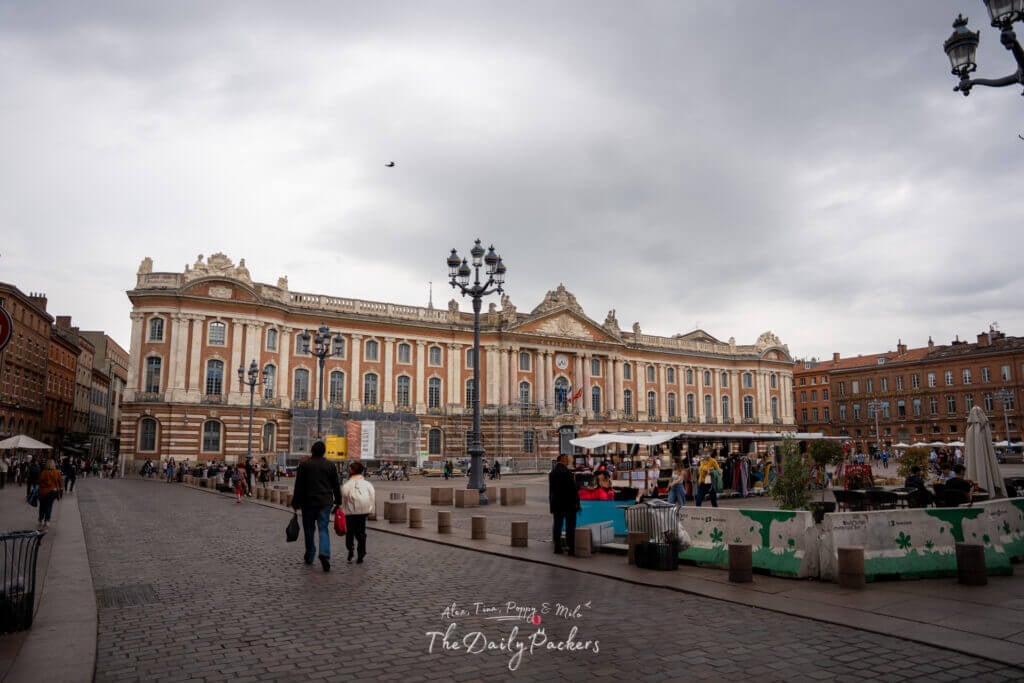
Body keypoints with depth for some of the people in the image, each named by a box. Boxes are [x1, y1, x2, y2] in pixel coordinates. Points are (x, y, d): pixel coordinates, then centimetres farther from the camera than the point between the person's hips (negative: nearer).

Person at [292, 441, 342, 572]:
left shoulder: (304, 464, -2)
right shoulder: (331, 465, 2)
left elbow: (299, 486, -1)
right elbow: (336, 486, 6)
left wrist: (295, 503, 5)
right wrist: (337, 501, 14)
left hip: (308, 502, 0)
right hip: (325, 503, 0)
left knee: (309, 529, 13)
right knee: (324, 529, 0)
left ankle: (309, 556, 22)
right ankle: (324, 553, -21)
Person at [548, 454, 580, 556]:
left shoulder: (552, 472, 7)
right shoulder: (567, 471, -16)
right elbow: (573, 488, -17)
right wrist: (576, 502, -10)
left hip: (556, 504, 6)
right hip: (568, 503, -6)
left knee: (557, 525, 10)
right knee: (570, 526, 2)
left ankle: (557, 547, 12)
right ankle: (570, 548, 1)